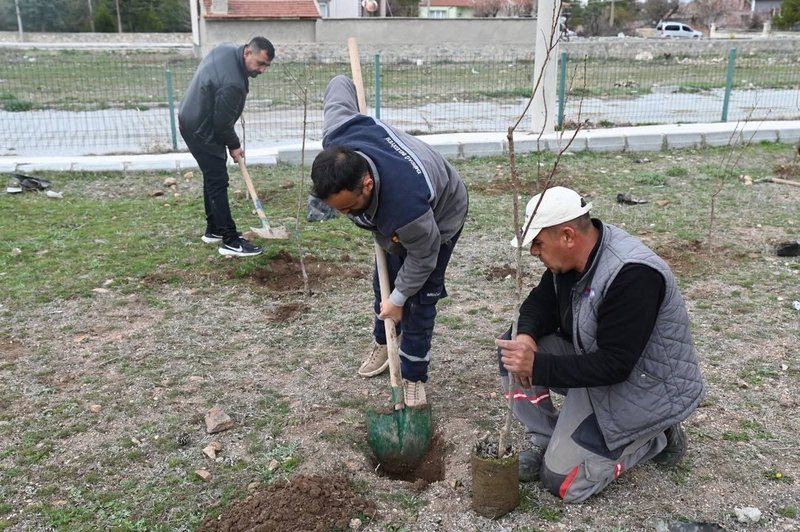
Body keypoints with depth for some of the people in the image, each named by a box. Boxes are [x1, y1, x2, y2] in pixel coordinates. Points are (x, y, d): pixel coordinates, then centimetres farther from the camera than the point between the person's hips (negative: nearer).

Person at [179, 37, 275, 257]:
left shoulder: (226, 48, -2)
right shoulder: (233, 84, -32)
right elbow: (223, 123, -22)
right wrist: (234, 145, -4)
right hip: (202, 131, -10)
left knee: (212, 178, 16)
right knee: (218, 182, -9)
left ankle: (214, 230, 27)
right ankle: (230, 241, -7)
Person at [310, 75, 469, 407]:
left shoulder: (406, 206, -50)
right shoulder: (337, 138, -37)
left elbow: (424, 258, -29)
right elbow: (340, 86, -15)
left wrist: (398, 299, -14)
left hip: (440, 215, -6)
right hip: (392, 216, 7)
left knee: (420, 299, -2)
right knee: (383, 280, 18)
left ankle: (414, 377, 16)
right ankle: (384, 342, 42)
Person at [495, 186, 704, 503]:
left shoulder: (633, 275, -33)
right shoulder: (570, 256, -8)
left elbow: (614, 366, -32)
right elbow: (542, 302, 2)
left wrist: (537, 366, -34)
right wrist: (526, 335, -21)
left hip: (646, 389, -8)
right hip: (593, 361, 8)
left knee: (562, 482, -8)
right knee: (512, 349, -10)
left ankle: (655, 438, 9)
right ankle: (546, 443, 5)